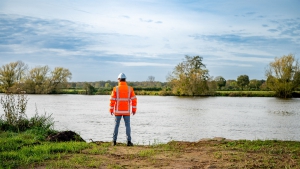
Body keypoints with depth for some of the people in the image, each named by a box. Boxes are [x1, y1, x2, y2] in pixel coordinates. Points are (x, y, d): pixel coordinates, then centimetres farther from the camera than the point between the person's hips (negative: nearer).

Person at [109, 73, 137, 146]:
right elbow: (134, 99, -5)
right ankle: (129, 141, -1)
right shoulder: (130, 89, -2)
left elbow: (112, 100, -8)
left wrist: (111, 110, 1)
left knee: (116, 125, 9)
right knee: (127, 126, 5)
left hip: (118, 111, 0)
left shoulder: (116, 89, -6)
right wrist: (134, 109, 2)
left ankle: (114, 141, 9)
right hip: (126, 111, 0)